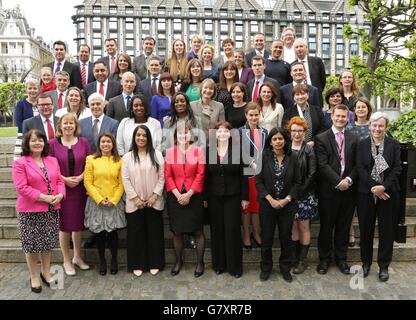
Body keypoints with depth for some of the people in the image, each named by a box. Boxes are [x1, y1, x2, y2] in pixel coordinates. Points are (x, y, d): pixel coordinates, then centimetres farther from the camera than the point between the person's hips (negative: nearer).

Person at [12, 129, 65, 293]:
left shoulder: (52, 161, 8)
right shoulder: (20, 163, -9)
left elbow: (59, 181, 8)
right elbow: (21, 187, -17)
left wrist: (60, 195, -13)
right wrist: (45, 197, -20)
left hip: (51, 209, 5)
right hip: (30, 211, -4)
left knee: (48, 243, 14)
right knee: (32, 245, 6)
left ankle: (46, 273, 32)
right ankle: (34, 277, 24)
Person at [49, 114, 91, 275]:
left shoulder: (83, 142, 3)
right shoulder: (53, 143, -2)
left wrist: (80, 177, -11)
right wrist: (65, 179, -13)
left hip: (80, 189, 2)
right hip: (61, 189, -2)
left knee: (78, 223, 11)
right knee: (64, 224, 6)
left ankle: (77, 257, 29)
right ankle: (66, 260, 21)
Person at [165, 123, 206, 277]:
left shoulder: (198, 151, -2)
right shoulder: (170, 151, 3)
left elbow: (200, 175, -6)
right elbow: (168, 176, 0)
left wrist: (188, 194, -11)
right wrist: (178, 195, -9)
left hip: (194, 196, -1)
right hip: (175, 197, 2)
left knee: (198, 231, 5)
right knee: (177, 231, 10)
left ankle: (200, 262, 19)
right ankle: (178, 261, 26)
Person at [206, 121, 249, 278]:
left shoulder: (238, 150, -2)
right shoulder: (209, 151, 3)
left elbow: (243, 175, -1)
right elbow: (205, 175, 4)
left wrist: (244, 197, -4)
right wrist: (204, 198, 1)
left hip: (232, 196, -2)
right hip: (214, 197, 2)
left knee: (233, 229, -1)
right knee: (217, 230, 8)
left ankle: (235, 266, 13)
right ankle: (219, 264, 22)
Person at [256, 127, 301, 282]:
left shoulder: (292, 157, -1)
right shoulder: (264, 157, -6)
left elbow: (297, 182, 1)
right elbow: (258, 180, -5)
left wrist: (286, 199, -10)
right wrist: (271, 199, -13)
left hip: (287, 204, 1)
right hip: (267, 204, -1)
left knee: (286, 237, 9)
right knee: (266, 237, 7)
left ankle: (285, 268, 27)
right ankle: (266, 267, 26)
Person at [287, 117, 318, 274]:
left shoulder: (309, 150, -4)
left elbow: (312, 175, -8)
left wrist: (300, 192, -12)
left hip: (305, 195, -2)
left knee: (304, 227, 5)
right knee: (293, 226, 9)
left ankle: (302, 260, 15)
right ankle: (295, 258, 21)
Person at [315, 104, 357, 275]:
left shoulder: (353, 138, 8)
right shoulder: (321, 138, -3)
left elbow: (357, 164, 5)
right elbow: (322, 165, -11)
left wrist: (349, 180, -11)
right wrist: (338, 182, -16)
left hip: (348, 189, 3)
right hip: (329, 189, -3)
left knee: (344, 226, 12)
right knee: (326, 226, 7)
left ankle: (341, 258, 27)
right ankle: (324, 259, 23)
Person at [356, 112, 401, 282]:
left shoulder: (394, 144, 3)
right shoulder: (362, 144, 3)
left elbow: (397, 169, -3)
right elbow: (360, 168, -5)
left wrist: (384, 187, -16)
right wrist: (373, 187, -15)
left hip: (388, 193, 0)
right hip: (366, 193, 0)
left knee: (387, 230, 6)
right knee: (366, 229, 8)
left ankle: (384, 265, 20)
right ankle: (366, 262, 24)